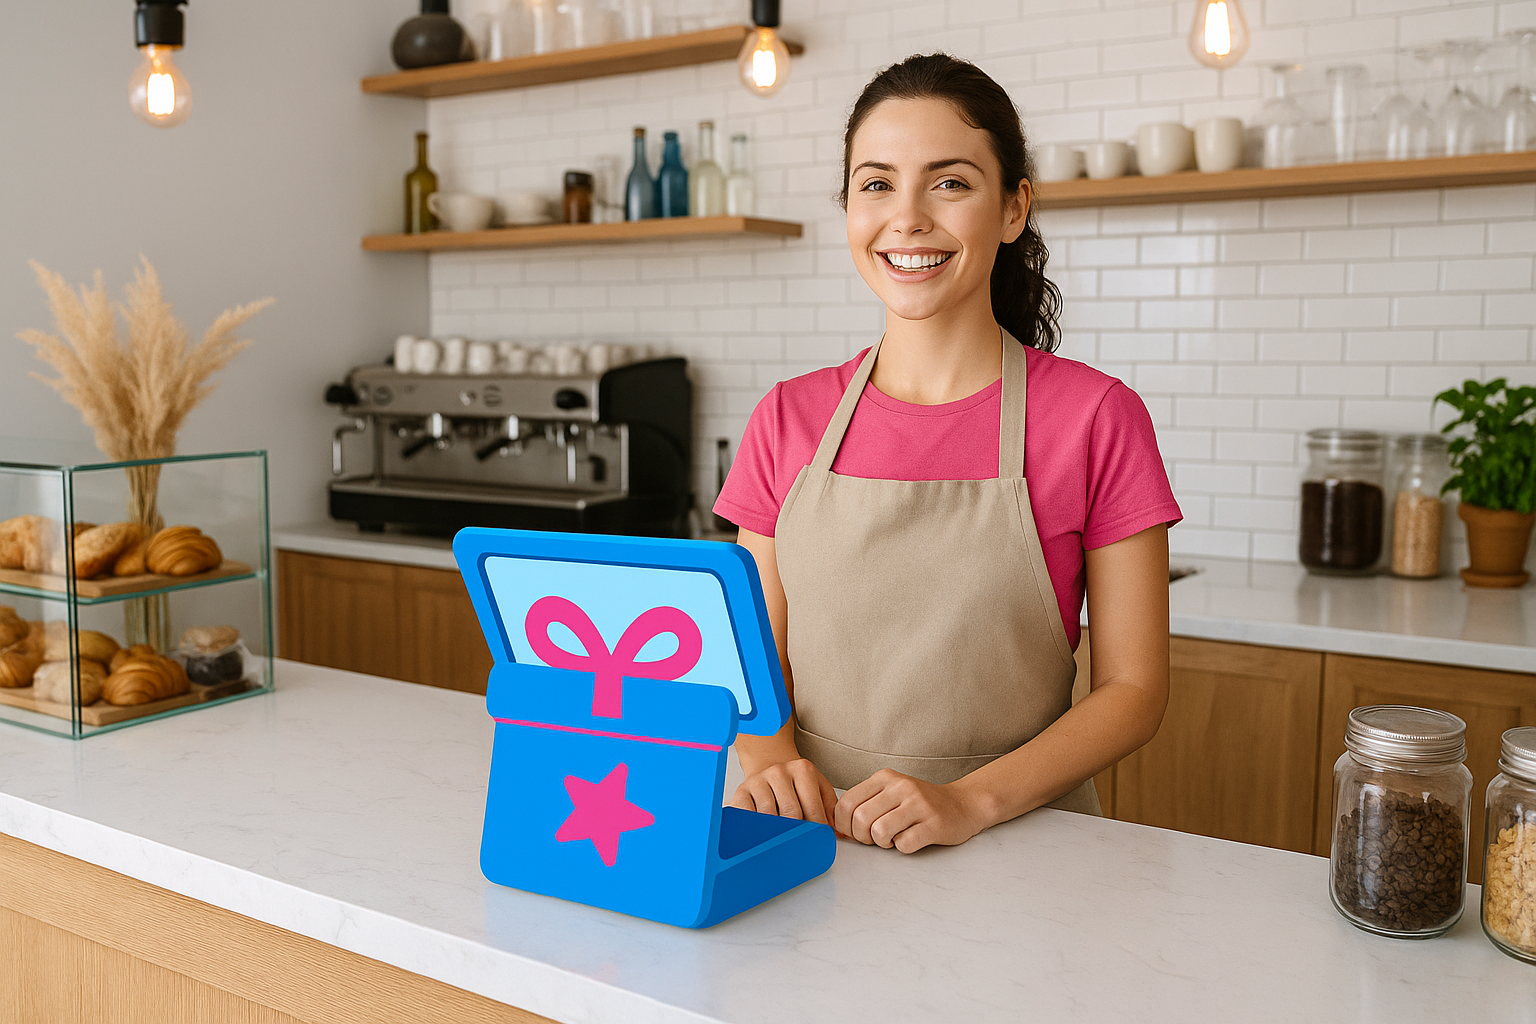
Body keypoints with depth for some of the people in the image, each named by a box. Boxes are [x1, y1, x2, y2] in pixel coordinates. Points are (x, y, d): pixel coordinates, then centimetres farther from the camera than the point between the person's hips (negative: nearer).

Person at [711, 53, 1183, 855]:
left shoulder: (1094, 418, -4)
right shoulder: (788, 420, 4)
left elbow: (1134, 686, -2)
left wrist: (973, 800, -16)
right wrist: (769, 758, -12)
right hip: (814, 843, 2)